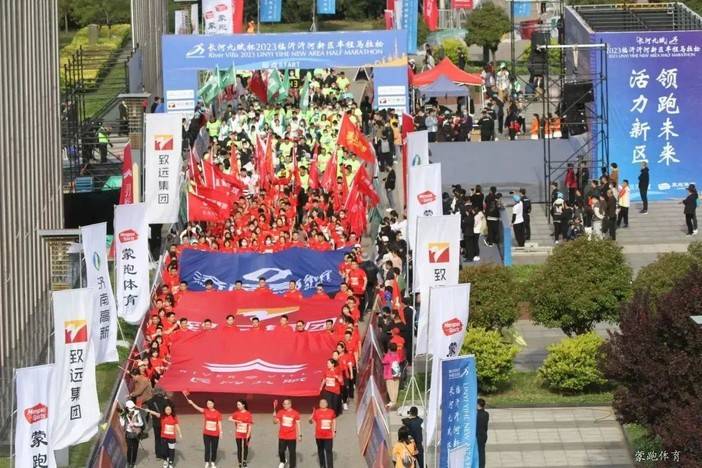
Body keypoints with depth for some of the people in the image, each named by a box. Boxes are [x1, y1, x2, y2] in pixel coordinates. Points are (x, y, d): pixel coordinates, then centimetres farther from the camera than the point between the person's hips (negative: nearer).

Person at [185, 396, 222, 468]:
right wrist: (192, 403, -29)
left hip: (215, 434, 0)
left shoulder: (217, 413, -4)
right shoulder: (205, 411, -2)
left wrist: (220, 432, -6)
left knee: (214, 448, 8)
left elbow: (219, 423, -1)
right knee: (207, 448, 3)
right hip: (206, 434, 0)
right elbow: (197, 408, -15)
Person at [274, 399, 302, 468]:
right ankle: (282, 462, 35)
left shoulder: (295, 413, -3)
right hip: (282, 436, 1)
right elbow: (275, 422, 2)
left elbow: (298, 424, 2)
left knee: (292, 453, 1)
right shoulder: (280, 412, 1)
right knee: (281, 451, 5)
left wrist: (300, 435, -1)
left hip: (292, 437, -1)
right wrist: (274, 417, -19)